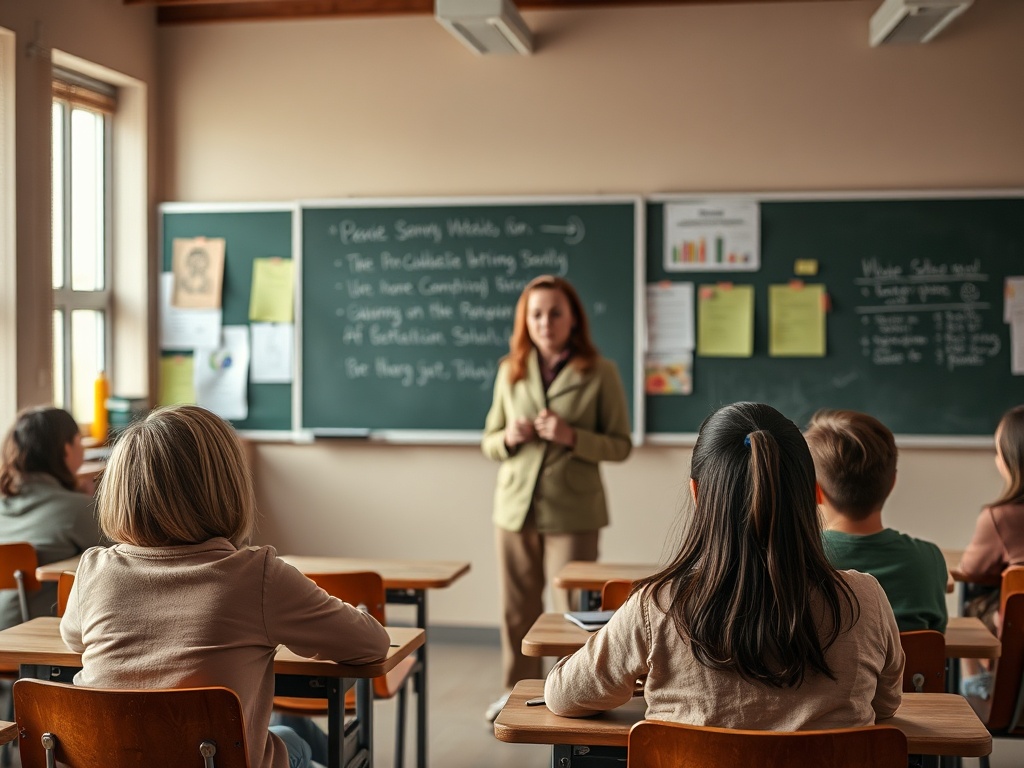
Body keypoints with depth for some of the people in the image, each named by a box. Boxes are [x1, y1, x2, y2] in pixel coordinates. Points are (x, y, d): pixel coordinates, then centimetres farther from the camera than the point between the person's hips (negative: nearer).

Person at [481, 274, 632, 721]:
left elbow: (621, 445, -3)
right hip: (516, 506, 4)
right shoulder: (510, 371, 7)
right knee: (517, 608, 12)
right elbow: (489, 443, 13)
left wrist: (571, 437, -19)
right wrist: (509, 438, -10)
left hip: (572, 511, -3)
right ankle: (519, 689, 30)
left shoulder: (600, 373, -4)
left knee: (572, 608, 0)